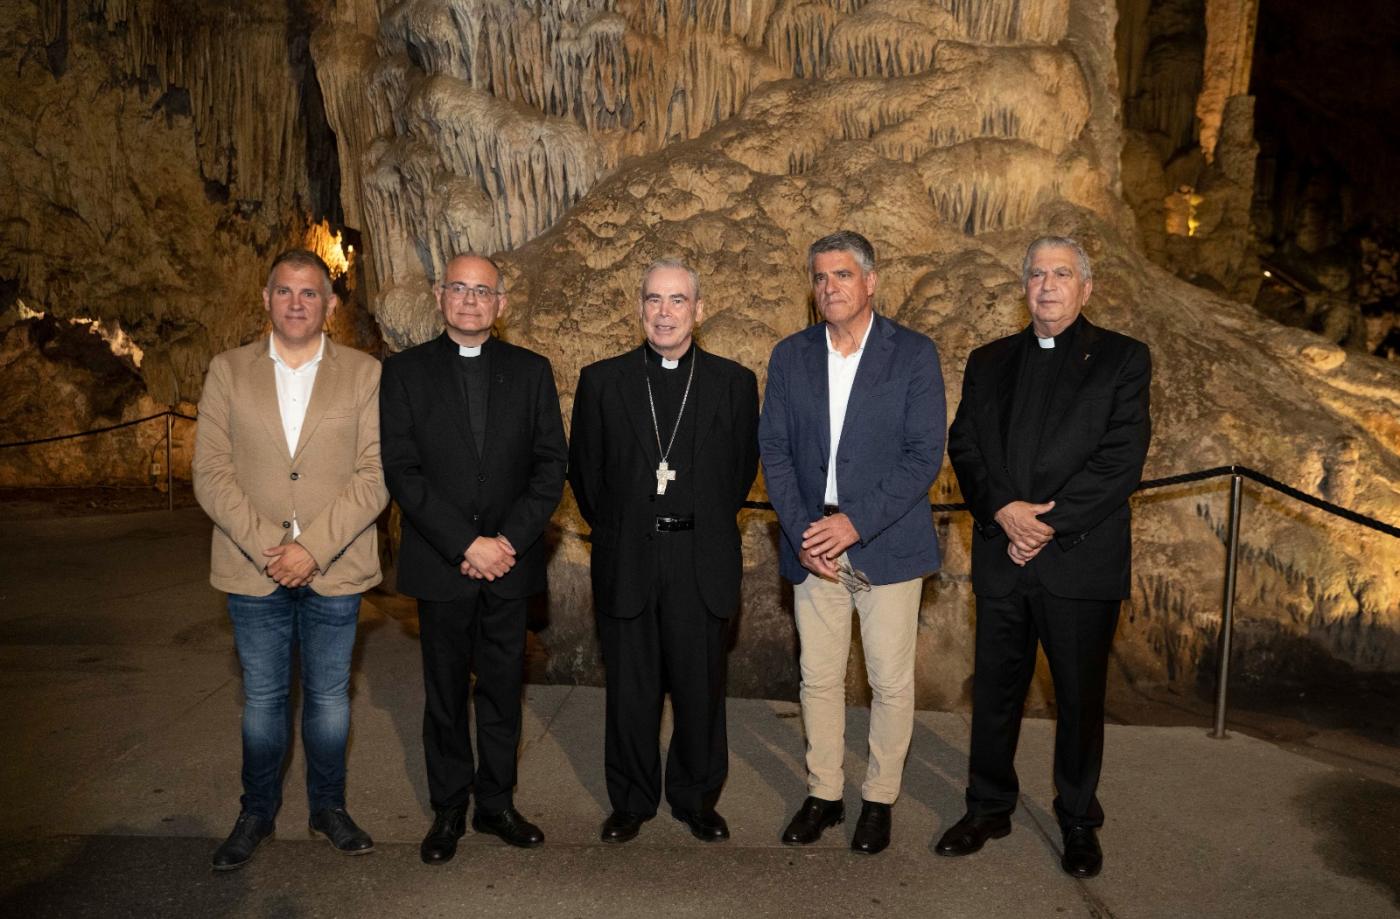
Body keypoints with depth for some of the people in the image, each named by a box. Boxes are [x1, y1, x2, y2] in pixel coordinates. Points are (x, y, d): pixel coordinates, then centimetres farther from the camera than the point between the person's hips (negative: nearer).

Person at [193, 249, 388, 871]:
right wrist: (265, 546, -13)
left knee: (329, 697, 12)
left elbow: (374, 475, -7)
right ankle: (257, 813, 31)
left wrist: (313, 547, -16)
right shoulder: (228, 372, 5)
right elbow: (211, 473, -2)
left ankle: (328, 807, 30)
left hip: (335, 571, -1)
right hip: (254, 571, 1)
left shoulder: (364, 374, 1)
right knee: (262, 698, 13)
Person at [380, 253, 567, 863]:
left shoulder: (531, 371, 6)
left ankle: (496, 803, 26)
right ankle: (448, 810, 25)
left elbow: (551, 464, 1)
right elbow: (401, 470, -6)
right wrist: (465, 545, -14)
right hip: (440, 563, -1)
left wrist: (509, 540, -10)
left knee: (502, 688, 11)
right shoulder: (405, 371, 1)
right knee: (445, 692, 10)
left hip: (509, 562, 1)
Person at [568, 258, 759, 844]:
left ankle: (696, 798, 30)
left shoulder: (734, 383, 2)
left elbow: (743, 467, 10)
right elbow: (584, 471, 9)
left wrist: (707, 527, 10)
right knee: (630, 691, 10)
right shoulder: (601, 381, 3)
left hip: (703, 564, 0)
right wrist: (614, 532, 9)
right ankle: (631, 801, 29)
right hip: (626, 561, 0)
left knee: (700, 690, 10)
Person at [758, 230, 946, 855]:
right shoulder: (790, 356, 6)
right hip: (812, 545, 3)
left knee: (890, 681, 6)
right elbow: (774, 450, 4)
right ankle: (823, 794, 27)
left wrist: (856, 521, -17)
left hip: (887, 543, -2)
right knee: (819, 678, 10)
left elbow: (925, 455, -9)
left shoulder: (914, 354, -4)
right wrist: (800, 530, -9)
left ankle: (879, 799, 25)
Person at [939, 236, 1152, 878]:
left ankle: (1078, 820, 29)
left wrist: (1049, 524, -14)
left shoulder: (1122, 359, 1)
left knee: (1080, 697, 10)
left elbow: (1122, 460, -9)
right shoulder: (989, 362, 12)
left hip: (1082, 558, -2)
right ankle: (989, 808, 29)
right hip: (1001, 559, 3)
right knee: (995, 689, 12)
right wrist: (1002, 509, -14)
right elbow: (963, 446, 4)